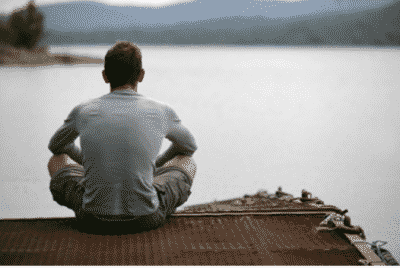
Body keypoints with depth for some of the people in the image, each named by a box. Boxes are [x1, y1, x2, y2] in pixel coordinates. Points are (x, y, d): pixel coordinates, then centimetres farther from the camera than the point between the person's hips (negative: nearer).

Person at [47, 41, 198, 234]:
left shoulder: (83, 112, 0)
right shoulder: (161, 112, -2)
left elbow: (56, 146, 23)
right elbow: (189, 146, 22)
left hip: (93, 220, 1)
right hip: (146, 219, -1)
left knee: (57, 162, 27)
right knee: (188, 163, 24)